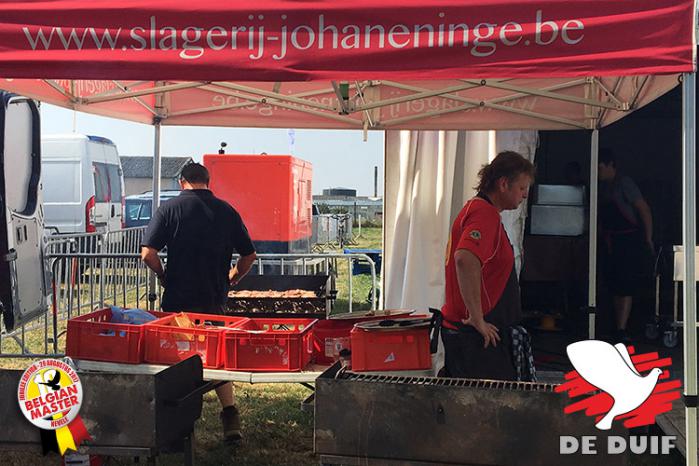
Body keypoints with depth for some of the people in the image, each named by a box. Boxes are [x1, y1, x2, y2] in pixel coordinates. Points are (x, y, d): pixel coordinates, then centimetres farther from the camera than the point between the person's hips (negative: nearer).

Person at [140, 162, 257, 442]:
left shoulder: (171, 208, -4)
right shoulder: (226, 211, 4)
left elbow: (148, 253, -12)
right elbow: (249, 256, 7)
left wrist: (163, 276, 6)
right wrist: (229, 280, 21)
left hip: (178, 298, -2)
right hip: (215, 299, 3)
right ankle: (230, 415, 5)